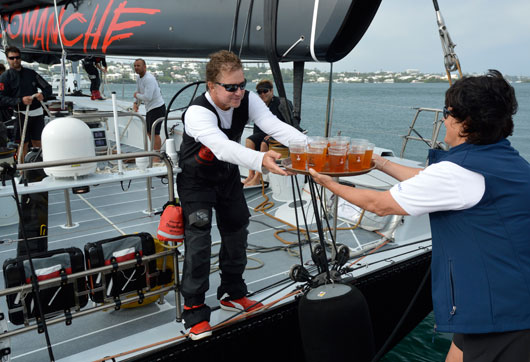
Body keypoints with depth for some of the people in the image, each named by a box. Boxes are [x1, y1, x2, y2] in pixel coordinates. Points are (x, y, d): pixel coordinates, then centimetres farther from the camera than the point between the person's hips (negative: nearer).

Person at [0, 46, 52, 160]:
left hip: (37, 112, 3)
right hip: (21, 114, -3)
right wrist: (21, 100, -22)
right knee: (24, 143, -1)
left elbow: (48, 87, 11)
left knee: (37, 142, 10)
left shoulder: (31, 73, 10)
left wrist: (43, 95, -13)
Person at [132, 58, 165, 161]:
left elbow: (148, 97, -29)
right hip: (150, 108, 11)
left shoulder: (149, 79, -22)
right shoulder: (139, 78, 9)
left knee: (155, 133, -11)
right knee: (149, 132, 18)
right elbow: (138, 92, 20)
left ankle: (157, 158, -6)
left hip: (157, 108, -11)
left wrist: (137, 95, -11)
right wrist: (136, 103, 2)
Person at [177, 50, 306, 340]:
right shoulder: (198, 112, -33)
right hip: (197, 180, -6)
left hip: (229, 175, 6)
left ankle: (232, 294, 30)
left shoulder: (248, 100, -16)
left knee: (236, 231, 11)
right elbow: (222, 147, -51)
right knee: (198, 240, -12)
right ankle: (194, 309, 2)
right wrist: (260, 160, -69)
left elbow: (275, 126, -29)